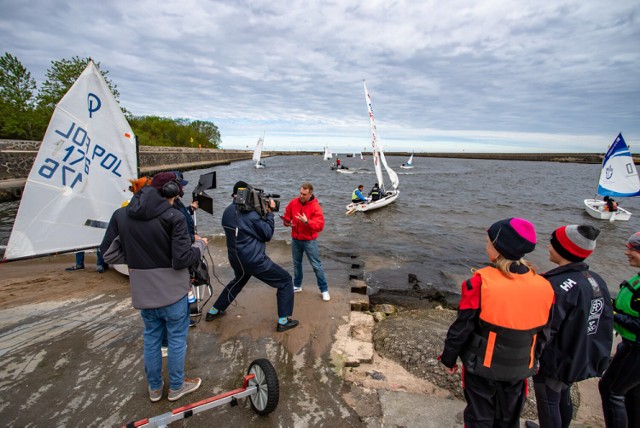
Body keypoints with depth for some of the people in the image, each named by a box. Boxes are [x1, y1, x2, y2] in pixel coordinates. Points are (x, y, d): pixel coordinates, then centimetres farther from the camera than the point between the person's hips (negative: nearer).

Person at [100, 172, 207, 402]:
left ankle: (154, 388, 38)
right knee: (177, 338, 14)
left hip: (143, 291, 5)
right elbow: (182, 260, -20)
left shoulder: (120, 215, -3)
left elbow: (106, 251, 3)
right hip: (172, 291, -5)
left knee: (151, 337, 22)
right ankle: (176, 387, 31)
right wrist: (199, 244, -3)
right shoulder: (173, 217, -19)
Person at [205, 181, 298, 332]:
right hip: (254, 260, -8)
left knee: (238, 282, 37)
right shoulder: (251, 214, -20)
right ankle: (283, 321, 7)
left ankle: (214, 311, 44)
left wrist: (262, 212, 5)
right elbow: (268, 234, -11)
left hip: (235, 259, 8)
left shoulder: (227, 212, 2)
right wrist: (269, 213, -4)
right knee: (285, 280, 5)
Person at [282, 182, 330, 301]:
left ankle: (324, 289, 13)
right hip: (295, 239, 5)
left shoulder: (315, 207, -17)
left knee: (316, 265, 2)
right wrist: (287, 222, -12)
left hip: (309, 241, -4)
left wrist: (307, 221, -36)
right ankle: (297, 285, 36)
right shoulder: (293, 202, -3)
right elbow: (287, 216, 10)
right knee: (296, 263, 18)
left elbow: (320, 226, -22)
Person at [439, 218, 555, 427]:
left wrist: (448, 358, -2)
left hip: (482, 366, -4)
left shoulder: (481, 282, -26)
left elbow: (462, 328, -18)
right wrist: (532, 360, 20)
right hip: (519, 368, 4)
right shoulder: (544, 286, -11)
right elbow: (544, 333, 2)